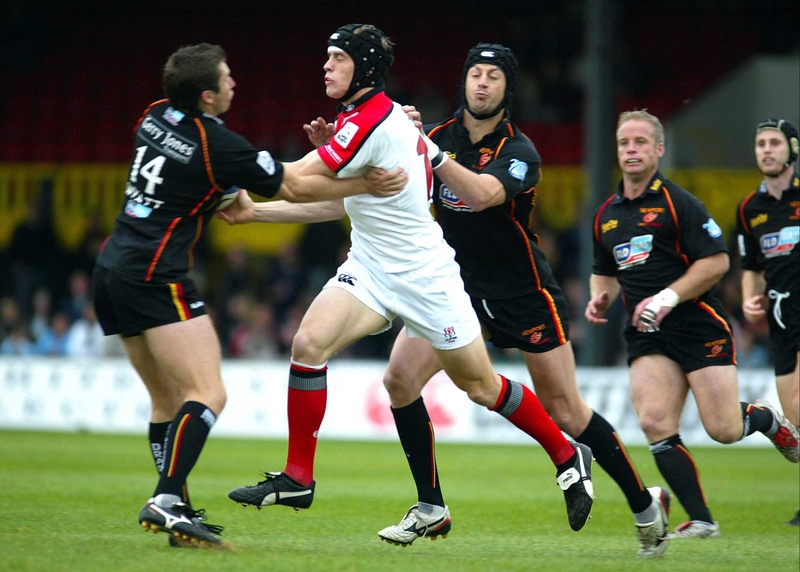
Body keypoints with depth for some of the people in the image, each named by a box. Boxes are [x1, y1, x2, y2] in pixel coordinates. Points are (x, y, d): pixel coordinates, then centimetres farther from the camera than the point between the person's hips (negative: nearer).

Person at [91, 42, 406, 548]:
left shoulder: (155, 117, 9)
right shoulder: (218, 145, -13)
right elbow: (295, 189, -4)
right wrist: (369, 184, 3)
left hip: (113, 271, 9)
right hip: (156, 276, -9)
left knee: (169, 400, 15)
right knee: (208, 395, -12)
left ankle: (177, 509, 14)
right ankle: (166, 501, -27)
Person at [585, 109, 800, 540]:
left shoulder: (677, 202, -5)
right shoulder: (607, 214, 14)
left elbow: (716, 260, -10)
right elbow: (605, 272, 27)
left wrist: (668, 297, -18)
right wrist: (599, 298, 4)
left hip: (698, 326, -5)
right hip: (647, 336, 5)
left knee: (723, 429, -8)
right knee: (655, 425, -14)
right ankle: (701, 521, -7)